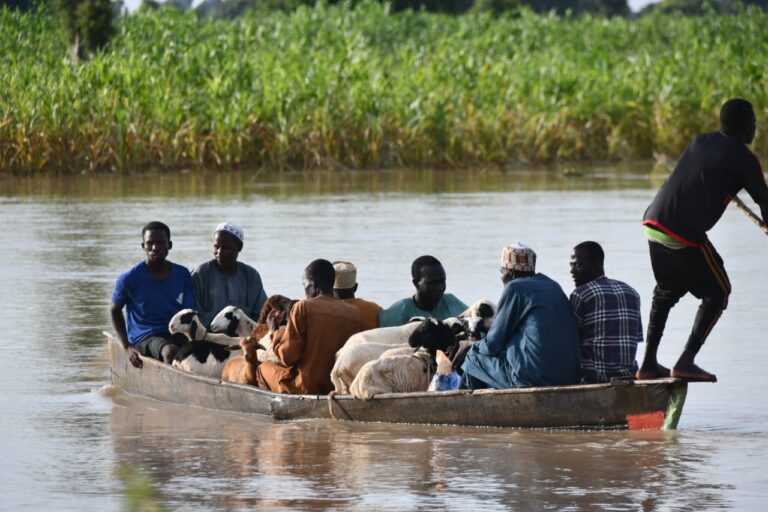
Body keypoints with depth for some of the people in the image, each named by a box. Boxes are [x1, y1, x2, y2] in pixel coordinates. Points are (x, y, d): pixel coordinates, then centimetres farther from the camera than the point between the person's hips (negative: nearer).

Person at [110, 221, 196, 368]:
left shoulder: (182, 275, 7)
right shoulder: (130, 279, -2)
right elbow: (115, 310, 11)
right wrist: (127, 347, 2)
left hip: (176, 333, 4)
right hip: (144, 338, -4)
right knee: (171, 351, -37)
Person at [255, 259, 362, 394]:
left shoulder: (303, 307, -11)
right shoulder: (354, 313, -1)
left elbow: (288, 357, -12)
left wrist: (274, 331, 5)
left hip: (307, 388, -5)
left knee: (263, 368, 25)